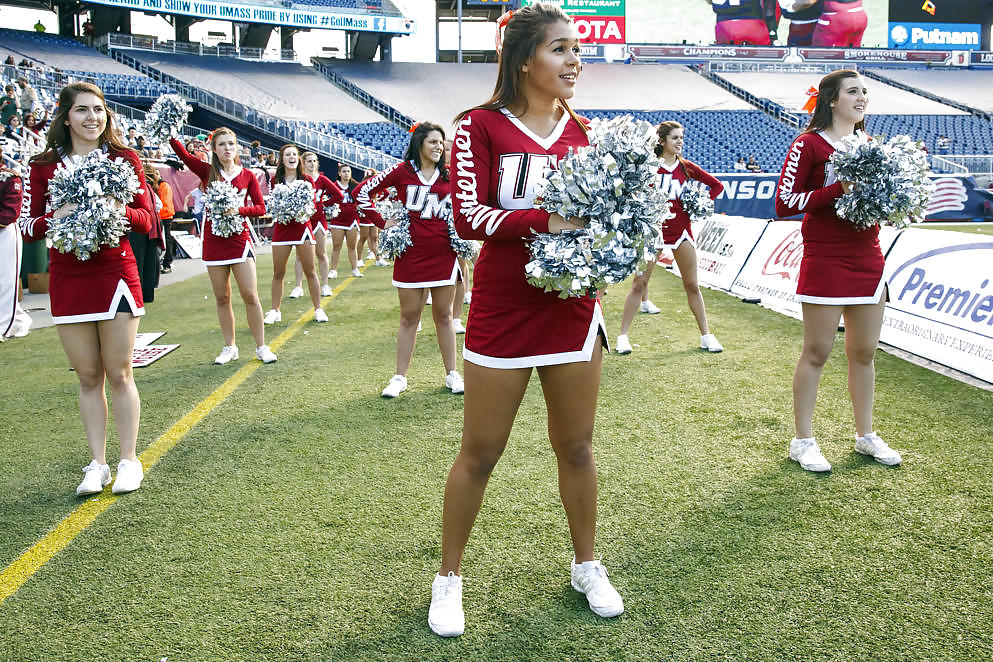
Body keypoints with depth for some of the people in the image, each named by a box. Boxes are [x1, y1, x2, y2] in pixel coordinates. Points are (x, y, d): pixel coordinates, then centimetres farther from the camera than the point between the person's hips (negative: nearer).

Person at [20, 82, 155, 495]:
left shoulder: (124, 159, 3)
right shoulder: (44, 166, 5)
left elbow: (147, 220, 2)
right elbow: (29, 229, 5)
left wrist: (119, 210, -18)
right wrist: (56, 216, -16)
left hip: (116, 274, -1)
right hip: (68, 279, 1)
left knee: (119, 374, 3)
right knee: (88, 377, 6)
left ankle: (129, 461, 14)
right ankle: (97, 464, 16)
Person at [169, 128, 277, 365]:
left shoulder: (247, 176, 2)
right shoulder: (207, 171, 3)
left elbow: (260, 207, 2)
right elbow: (182, 152, -7)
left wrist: (239, 210, -14)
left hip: (239, 240, -1)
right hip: (214, 241, 1)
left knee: (250, 296, -4)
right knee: (222, 298, 7)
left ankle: (261, 347, 6)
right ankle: (229, 347, 18)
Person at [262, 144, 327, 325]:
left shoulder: (307, 180, 3)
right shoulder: (276, 181, 6)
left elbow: (312, 204, 3)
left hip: (302, 226, -1)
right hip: (282, 227, 1)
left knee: (310, 272, 2)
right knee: (278, 273, 4)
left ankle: (318, 309, 10)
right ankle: (275, 311, 12)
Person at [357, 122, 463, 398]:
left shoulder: (450, 175, 7)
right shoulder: (402, 171, -1)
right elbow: (362, 191, 3)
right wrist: (381, 222, -2)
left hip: (444, 253, 2)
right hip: (411, 254, -2)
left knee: (443, 315, 9)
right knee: (409, 316, 4)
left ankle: (452, 374, 17)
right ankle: (400, 377, 13)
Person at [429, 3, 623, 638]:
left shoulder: (581, 131, 7)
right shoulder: (482, 125, -6)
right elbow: (468, 215, -16)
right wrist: (545, 219, -25)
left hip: (573, 307, 4)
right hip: (503, 312, -4)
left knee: (577, 447, 14)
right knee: (480, 452, 6)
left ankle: (587, 566, 33)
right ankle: (450, 578, 24)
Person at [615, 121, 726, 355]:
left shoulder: (686, 167, 5)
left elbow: (717, 185, 15)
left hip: (681, 228, 3)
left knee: (692, 285, 7)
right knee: (639, 283, -3)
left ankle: (706, 335, 15)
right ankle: (623, 335, 4)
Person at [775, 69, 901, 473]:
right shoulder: (809, 144, -7)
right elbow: (784, 203, -13)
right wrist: (838, 190, -21)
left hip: (868, 258, 6)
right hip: (825, 261, -6)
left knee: (864, 352, 12)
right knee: (816, 352, -1)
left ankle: (865, 436, 25)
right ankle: (802, 441, 10)